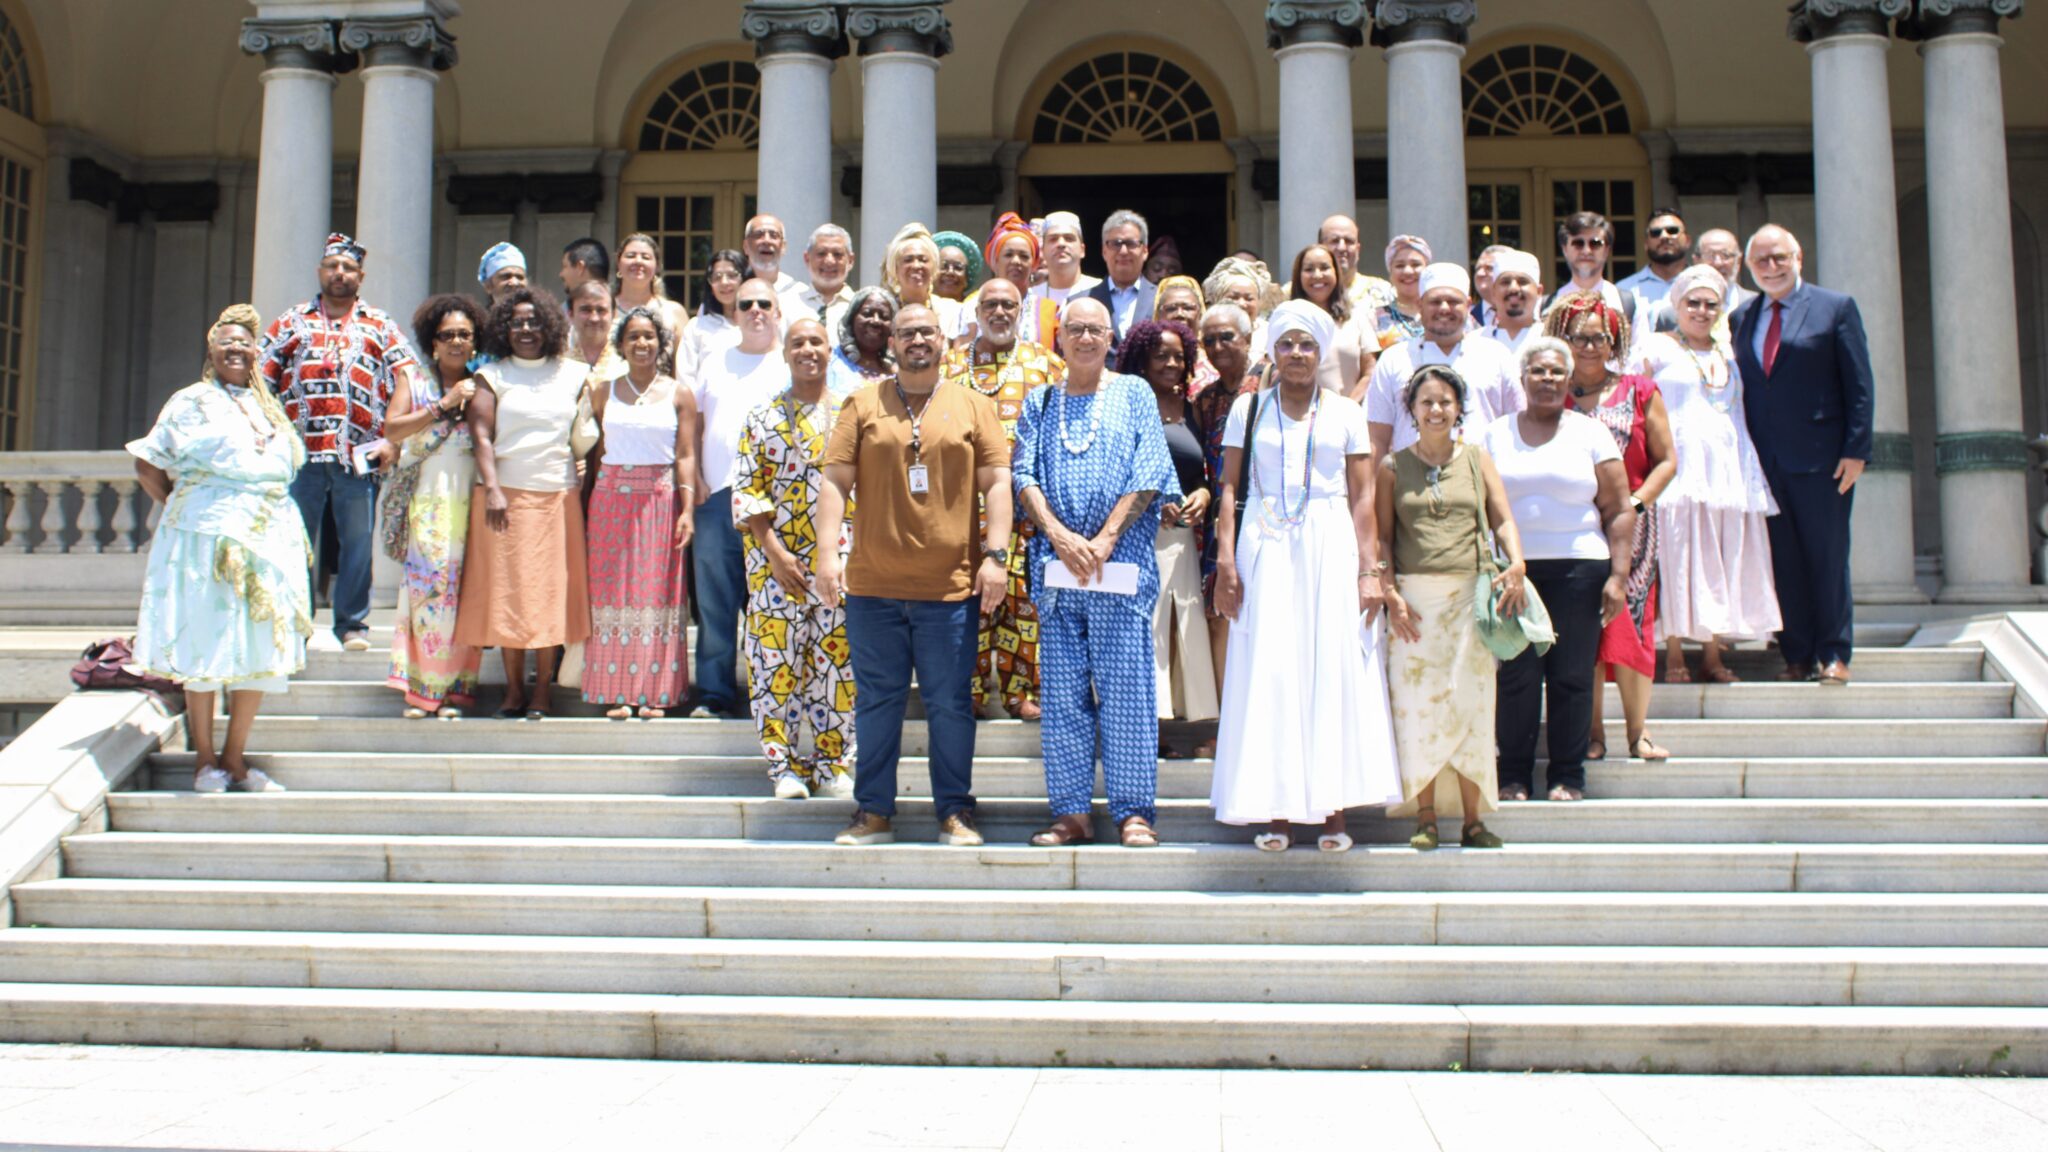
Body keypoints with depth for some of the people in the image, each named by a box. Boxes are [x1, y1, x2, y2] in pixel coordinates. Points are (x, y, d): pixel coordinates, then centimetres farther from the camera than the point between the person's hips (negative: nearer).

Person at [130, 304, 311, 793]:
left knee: (260, 651, 4)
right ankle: (206, 761, 7)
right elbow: (148, 466, 3)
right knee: (206, 647, -1)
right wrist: (181, 510, -1)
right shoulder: (191, 401, 4)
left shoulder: (270, 408, 19)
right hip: (209, 536, -5)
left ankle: (235, 759, 13)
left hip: (270, 541, 5)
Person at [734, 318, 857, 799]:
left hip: (840, 557, 1)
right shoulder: (763, 418, 7)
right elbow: (746, 490, 1)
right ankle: (784, 765, 7)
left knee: (838, 658, 1)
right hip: (777, 556, -1)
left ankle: (831, 762, 12)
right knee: (778, 657, -1)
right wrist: (774, 552, -9)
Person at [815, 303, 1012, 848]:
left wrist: (996, 554, -6)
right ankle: (873, 812, 17)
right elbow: (836, 481, 4)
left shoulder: (973, 405, 9)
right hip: (873, 585, 1)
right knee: (876, 702, 7)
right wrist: (827, 552, -7)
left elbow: (996, 482, 5)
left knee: (950, 704, 4)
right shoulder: (863, 404, 9)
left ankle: (955, 812, 14)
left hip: (951, 586, -1)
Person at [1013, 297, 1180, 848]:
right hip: (1056, 563, 3)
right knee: (1063, 691, 3)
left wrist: (1104, 540, -11)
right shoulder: (1040, 403, 15)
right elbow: (1023, 474, 5)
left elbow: (1146, 475, -1)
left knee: (1125, 687, -3)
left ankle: (1133, 811, 3)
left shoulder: (1134, 394, 8)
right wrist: (1060, 536, -11)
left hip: (1121, 561, -2)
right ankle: (1072, 812, 8)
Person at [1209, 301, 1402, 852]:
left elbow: (1362, 497, 5)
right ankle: (1275, 810, 4)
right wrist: (1226, 558, -7)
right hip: (1266, 548, 0)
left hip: (1332, 548, 0)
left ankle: (1333, 808, 4)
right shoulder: (1248, 408, 9)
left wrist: (1369, 570, -2)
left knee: (1334, 670, -1)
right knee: (1268, 673, -1)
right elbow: (1229, 487, 4)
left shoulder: (1345, 412, 9)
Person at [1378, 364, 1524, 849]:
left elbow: (1503, 519, 4)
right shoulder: (1393, 467, 8)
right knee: (1417, 703, -1)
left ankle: (1472, 818, 7)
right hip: (1414, 598, 0)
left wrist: (1517, 564, -14)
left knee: (1472, 703, 0)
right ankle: (1425, 817, 7)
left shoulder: (1477, 458, 10)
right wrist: (1391, 593, -5)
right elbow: (1383, 537, 6)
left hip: (1471, 595, 1)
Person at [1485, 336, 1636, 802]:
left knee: (1572, 676, -1)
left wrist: (1618, 575, -4)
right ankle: (1514, 774, 8)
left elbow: (1620, 511, 5)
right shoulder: (1496, 434, 11)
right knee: (1515, 675, -3)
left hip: (1578, 569, 0)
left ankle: (1568, 775, 10)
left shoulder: (1590, 433, 8)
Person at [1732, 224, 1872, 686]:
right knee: (1783, 560, 7)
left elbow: (1859, 385, -3)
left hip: (1820, 457, -3)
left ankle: (1834, 653, 14)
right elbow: (1740, 385, 12)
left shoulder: (1836, 307, 0)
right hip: (1765, 458, 4)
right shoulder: (1741, 317, 11)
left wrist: (1856, 450, -10)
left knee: (1827, 556, 3)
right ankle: (1797, 654, 14)